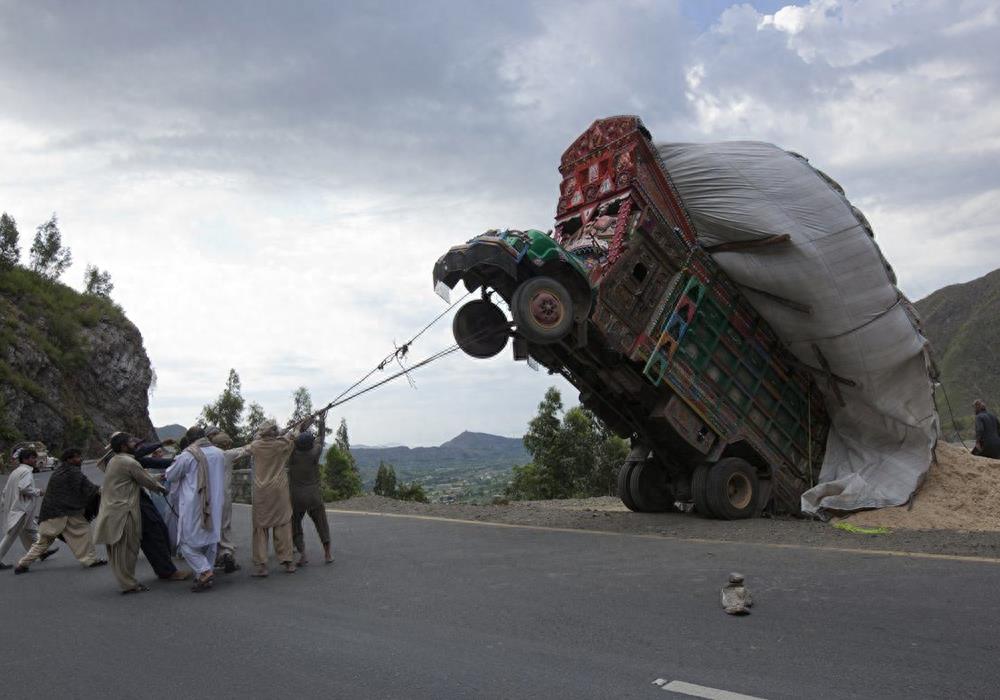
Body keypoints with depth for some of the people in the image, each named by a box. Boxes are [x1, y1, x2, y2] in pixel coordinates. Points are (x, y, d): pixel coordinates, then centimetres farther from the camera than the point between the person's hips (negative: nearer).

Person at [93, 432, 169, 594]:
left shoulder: (113, 461, 15)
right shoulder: (129, 462, -13)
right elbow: (147, 481, -6)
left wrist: (155, 480, 25)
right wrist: (161, 488, 12)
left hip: (110, 511, 9)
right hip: (123, 512, -9)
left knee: (117, 549, 12)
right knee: (127, 549, -3)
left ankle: (126, 581, 20)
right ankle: (129, 584, 1)